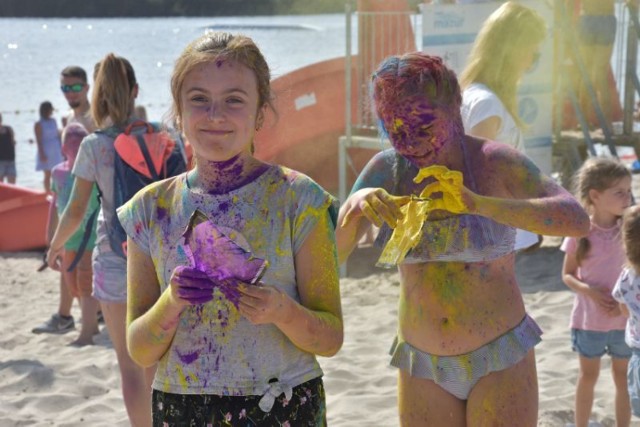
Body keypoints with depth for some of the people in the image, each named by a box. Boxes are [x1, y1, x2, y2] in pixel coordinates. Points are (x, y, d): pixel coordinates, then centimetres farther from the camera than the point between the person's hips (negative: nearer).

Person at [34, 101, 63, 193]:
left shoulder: (53, 121, 10)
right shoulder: (39, 124, -8)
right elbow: (39, 141, -11)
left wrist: (61, 148, 9)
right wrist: (42, 154, -16)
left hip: (56, 151, 5)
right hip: (46, 152, -5)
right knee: (48, 174, -1)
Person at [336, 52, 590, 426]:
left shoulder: (496, 162, -12)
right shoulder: (387, 170, -2)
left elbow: (577, 220, -25)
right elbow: (331, 254, -4)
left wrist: (478, 203, -36)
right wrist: (355, 206, -25)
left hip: (500, 358, -3)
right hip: (423, 367, 3)